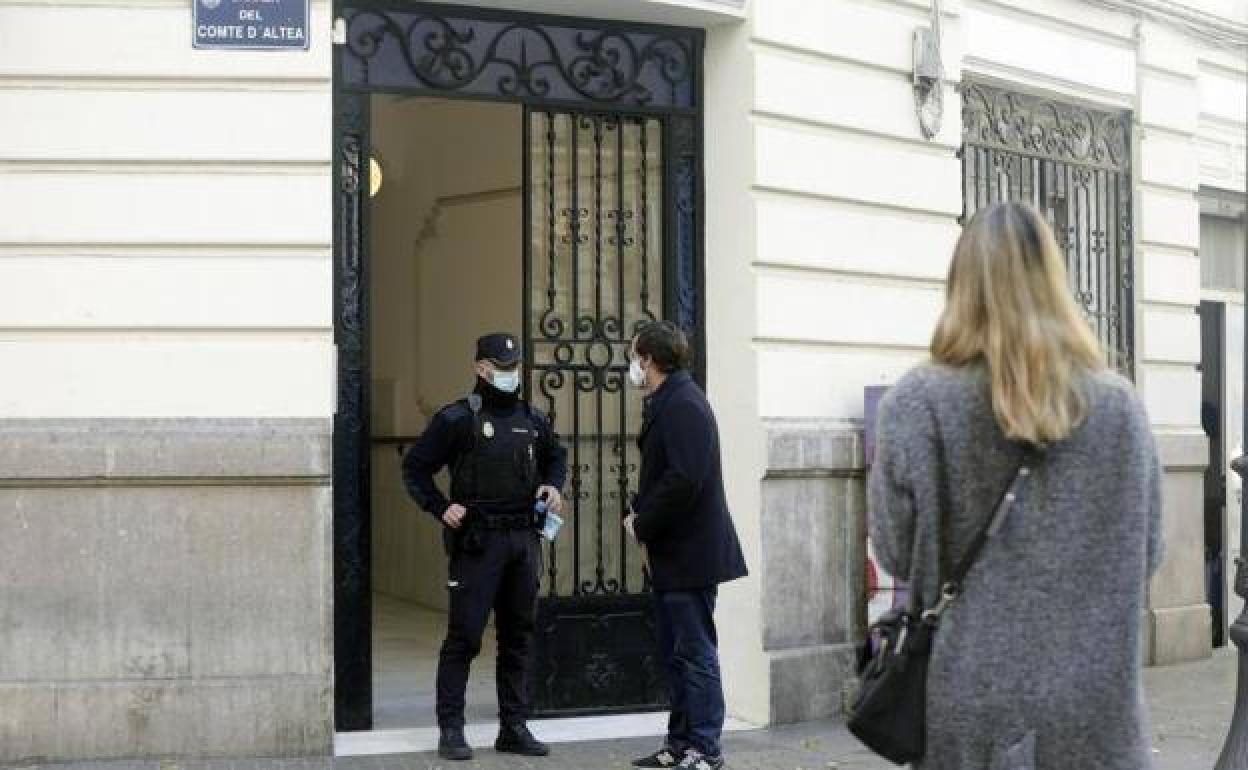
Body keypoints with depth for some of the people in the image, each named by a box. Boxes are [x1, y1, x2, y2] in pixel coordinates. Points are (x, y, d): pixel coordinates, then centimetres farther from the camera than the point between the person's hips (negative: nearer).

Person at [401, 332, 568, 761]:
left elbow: (556, 456, 28)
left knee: (518, 637, 10)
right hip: (477, 540, -5)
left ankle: (514, 728, 18)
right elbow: (414, 467, -1)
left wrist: (554, 484, 8)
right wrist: (440, 508, -11)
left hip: (524, 539, 5)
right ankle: (450, 730, 3)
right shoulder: (458, 419, -5)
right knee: (464, 636, -5)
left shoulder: (533, 420, 10)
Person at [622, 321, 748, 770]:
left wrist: (643, 525, -16)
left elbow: (684, 479, -26)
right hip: (670, 553, 10)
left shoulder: (683, 405, -17)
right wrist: (638, 512, 4)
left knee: (696, 653, -3)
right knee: (674, 653, 16)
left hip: (689, 553, -10)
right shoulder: (665, 403, 14)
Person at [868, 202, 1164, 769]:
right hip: (1093, 699, 2)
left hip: (973, 697, -1)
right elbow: (1146, 552, 4)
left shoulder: (920, 403, -10)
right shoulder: (1120, 406, -2)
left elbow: (897, 550, -7)